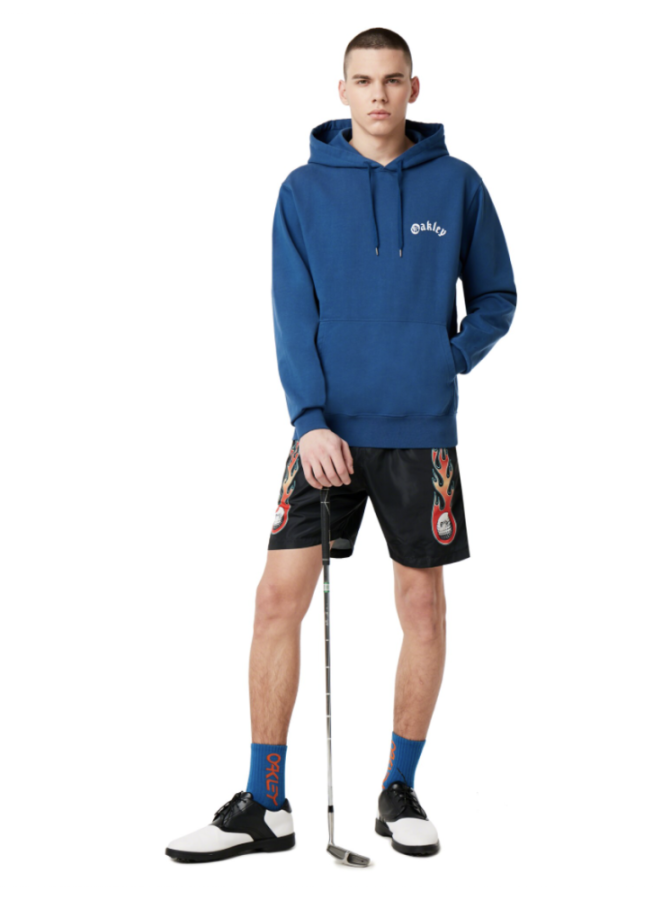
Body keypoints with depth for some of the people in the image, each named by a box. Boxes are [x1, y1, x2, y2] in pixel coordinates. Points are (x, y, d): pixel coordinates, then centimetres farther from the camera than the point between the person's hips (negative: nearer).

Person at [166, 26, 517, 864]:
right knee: (280, 597, -5)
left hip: (421, 432, 0)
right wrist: (309, 420, -13)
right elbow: (293, 315, -2)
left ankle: (400, 792, 22)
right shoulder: (304, 189, 3)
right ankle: (263, 805, 6)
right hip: (327, 430, 0)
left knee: (421, 605, 6)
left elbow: (495, 297, 12)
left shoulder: (457, 185, 3)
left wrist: (452, 359, -6)